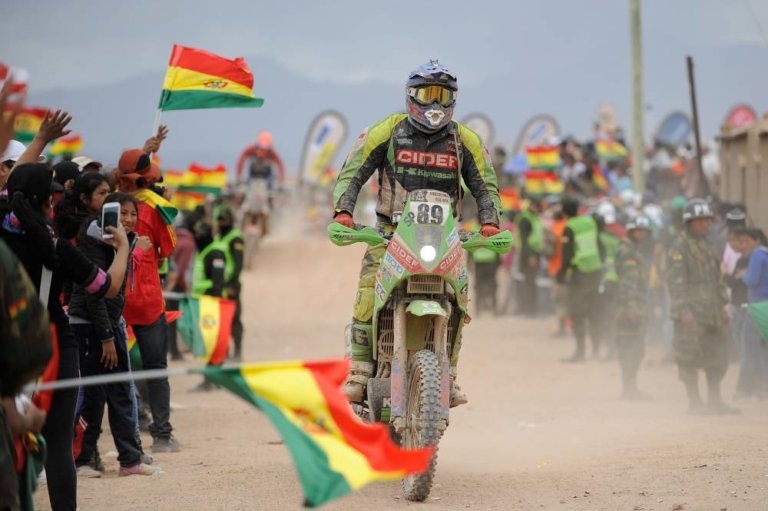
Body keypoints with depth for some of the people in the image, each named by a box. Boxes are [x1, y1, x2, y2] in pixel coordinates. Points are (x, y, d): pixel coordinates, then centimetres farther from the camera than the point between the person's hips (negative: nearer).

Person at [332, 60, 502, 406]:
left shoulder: (464, 140, 6)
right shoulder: (388, 131, 0)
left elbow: (485, 185, 7)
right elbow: (352, 173, -2)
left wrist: (489, 222, -12)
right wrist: (343, 211, -18)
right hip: (390, 231, -2)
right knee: (368, 294, -18)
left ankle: (447, 377, -3)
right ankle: (360, 372, -12)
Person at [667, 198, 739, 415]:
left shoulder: (709, 248, 18)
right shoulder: (680, 248, -8)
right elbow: (675, 281, -15)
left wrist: (723, 306, 15)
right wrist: (684, 310, -21)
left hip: (712, 314, 8)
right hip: (691, 314, -8)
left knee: (718, 356, 9)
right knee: (690, 358, -6)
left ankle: (715, 400, 16)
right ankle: (694, 402, -2)